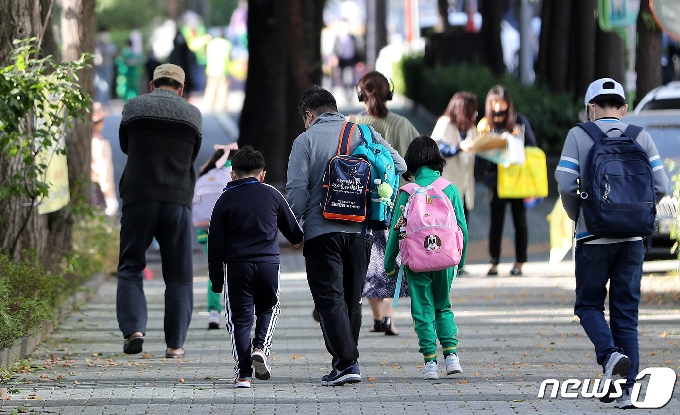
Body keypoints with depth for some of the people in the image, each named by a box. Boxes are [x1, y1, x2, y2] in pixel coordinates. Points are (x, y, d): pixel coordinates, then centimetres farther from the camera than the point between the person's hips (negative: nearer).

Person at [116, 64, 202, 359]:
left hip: (138, 199, -1)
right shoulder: (193, 115, 7)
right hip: (178, 201, 1)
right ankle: (175, 343, 4)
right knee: (178, 276, 7)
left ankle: (133, 329, -12)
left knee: (130, 267, 7)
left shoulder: (134, 107, 3)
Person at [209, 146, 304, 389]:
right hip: (268, 264, 1)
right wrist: (297, 240, 46)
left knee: (240, 317, 4)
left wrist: (216, 280, 6)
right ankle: (261, 347, -3)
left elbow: (215, 243, 2)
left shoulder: (225, 201, 4)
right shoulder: (272, 195, 8)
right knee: (269, 309, 22)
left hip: (237, 266, -1)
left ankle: (243, 373, -2)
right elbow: (291, 226, 22)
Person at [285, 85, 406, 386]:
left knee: (329, 298, -3)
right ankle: (347, 361, 19)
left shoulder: (305, 140, -2)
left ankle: (346, 362, -14)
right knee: (352, 299, 15)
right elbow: (398, 166, 9)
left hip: (322, 230, -4)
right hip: (361, 231, 4)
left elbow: (296, 191, -9)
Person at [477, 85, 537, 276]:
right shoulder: (486, 124, 3)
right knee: (496, 221, 1)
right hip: (496, 179, 1)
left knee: (519, 221, 4)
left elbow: (532, 146, 2)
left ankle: (519, 262, 10)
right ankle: (494, 262, 5)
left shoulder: (519, 121, 0)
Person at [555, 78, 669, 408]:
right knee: (626, 312, 8)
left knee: (588, 304, 12)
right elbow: (660, 185, 1)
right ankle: (627, 389, 2)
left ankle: (610, 354, -16)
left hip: (594, 236, -3)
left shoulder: (579, 136, -1)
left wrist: (578, 218, 9)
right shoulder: (641, 137, 6)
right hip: (633, 236, 3)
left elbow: (567, 183, -9)